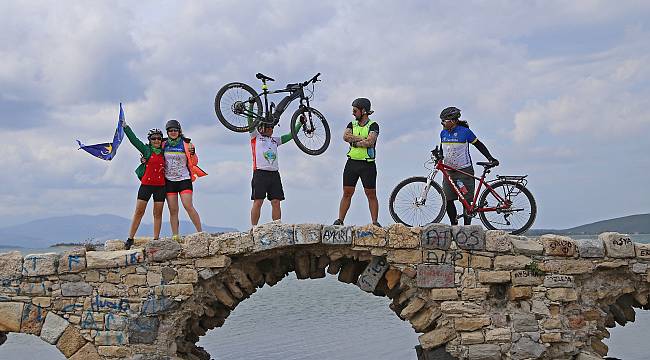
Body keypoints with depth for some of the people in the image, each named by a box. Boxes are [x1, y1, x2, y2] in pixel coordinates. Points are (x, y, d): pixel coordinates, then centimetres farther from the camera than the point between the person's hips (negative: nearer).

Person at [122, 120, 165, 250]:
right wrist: (125, 126, -6)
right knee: (138, 212, -2)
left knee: (158, 214, 3)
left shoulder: (164, 152, 10)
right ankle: (130, 239, 2)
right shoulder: (146, 150, 3)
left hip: (160, 186, 3)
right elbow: (134, 139, -2)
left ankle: (156, 239, 6)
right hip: (146, 184, -3)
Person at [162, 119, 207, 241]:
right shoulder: (164, 144, 7)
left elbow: (194, 163, 2)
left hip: (184, 180, -3)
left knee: (188, 206, -14)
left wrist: (192, 153, -18)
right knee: (173, 210, 0)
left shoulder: (185, 143, 0)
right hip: (169, 181, 3)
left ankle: (200, 232, -9)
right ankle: (175, 235, 3)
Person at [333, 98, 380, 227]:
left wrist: (354, 142, -8)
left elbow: (370, 142, -18)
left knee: (371, 194, -1)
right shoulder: (352, 124, 13)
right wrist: (362, 139, -12)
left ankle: (375, 221, 4)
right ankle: (340, 220, 8)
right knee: (347, 193, 4)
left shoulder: (373, 125, -2)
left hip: (368, 164, -4)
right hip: (352, 163, 4)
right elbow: (345, 137, -6)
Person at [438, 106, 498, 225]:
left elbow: (479, 145, -1)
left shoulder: (464, 131, -8)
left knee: (466, 200, -3)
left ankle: (467, 227, 3)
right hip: (449, 171, 6)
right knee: (448, 200, 1)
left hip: (464, 171, -5)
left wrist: (490, 158, -5)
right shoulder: (443, 133, 8)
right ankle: (454, 225, 14)